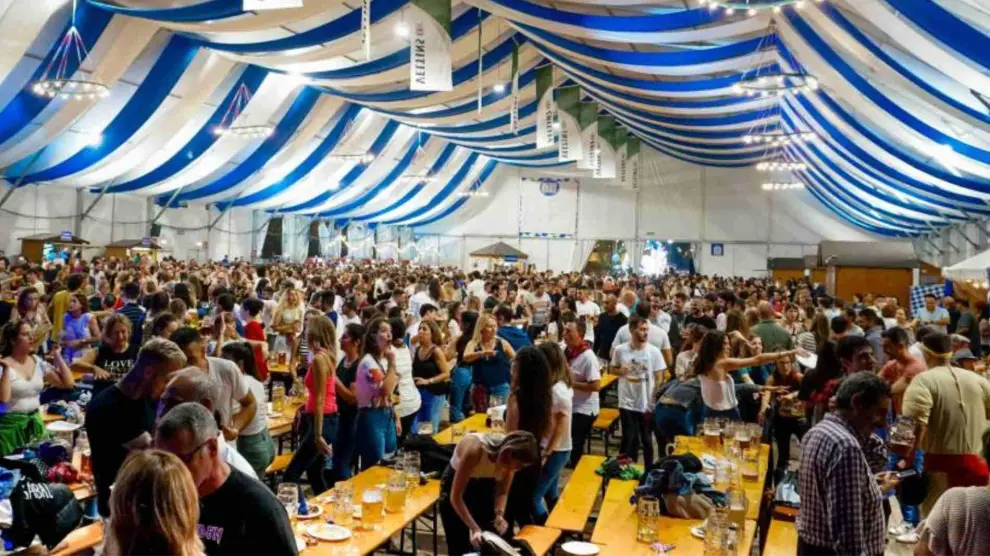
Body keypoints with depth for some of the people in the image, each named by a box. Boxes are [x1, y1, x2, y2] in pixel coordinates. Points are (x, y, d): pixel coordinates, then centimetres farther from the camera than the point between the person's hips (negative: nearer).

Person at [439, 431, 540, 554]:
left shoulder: (509, 459, -22)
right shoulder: (474, 450, -38)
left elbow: (502, 492, -9)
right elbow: (455, 496, -33)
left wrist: (499, 515, -27)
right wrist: (475, 529, -39)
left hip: (485, 485, 4)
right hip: (455, 483, -4)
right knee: (459, 548, -3)